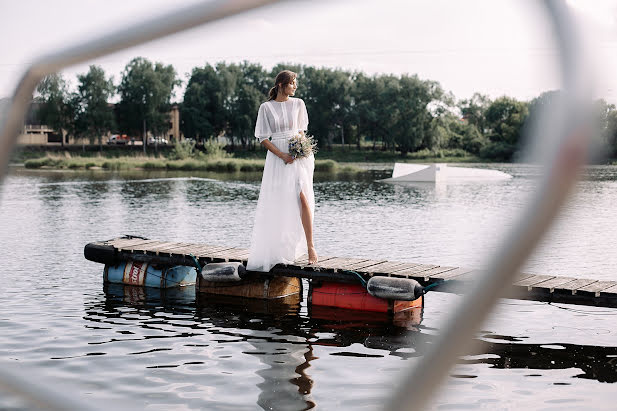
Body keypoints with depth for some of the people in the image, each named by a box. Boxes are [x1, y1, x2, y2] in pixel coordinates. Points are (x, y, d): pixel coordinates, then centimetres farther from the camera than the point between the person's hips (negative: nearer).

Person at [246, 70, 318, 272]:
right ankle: (281, 252, 11)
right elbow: (263, 138, -1)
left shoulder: (298, 104, 8)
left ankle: (310, 246, -9)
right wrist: (283, 155, -12)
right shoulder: (266, 108, 0)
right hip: (277, 158, -1)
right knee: (278, 206, 0)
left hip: (299, 157, 1)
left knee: (303, 198, -14)